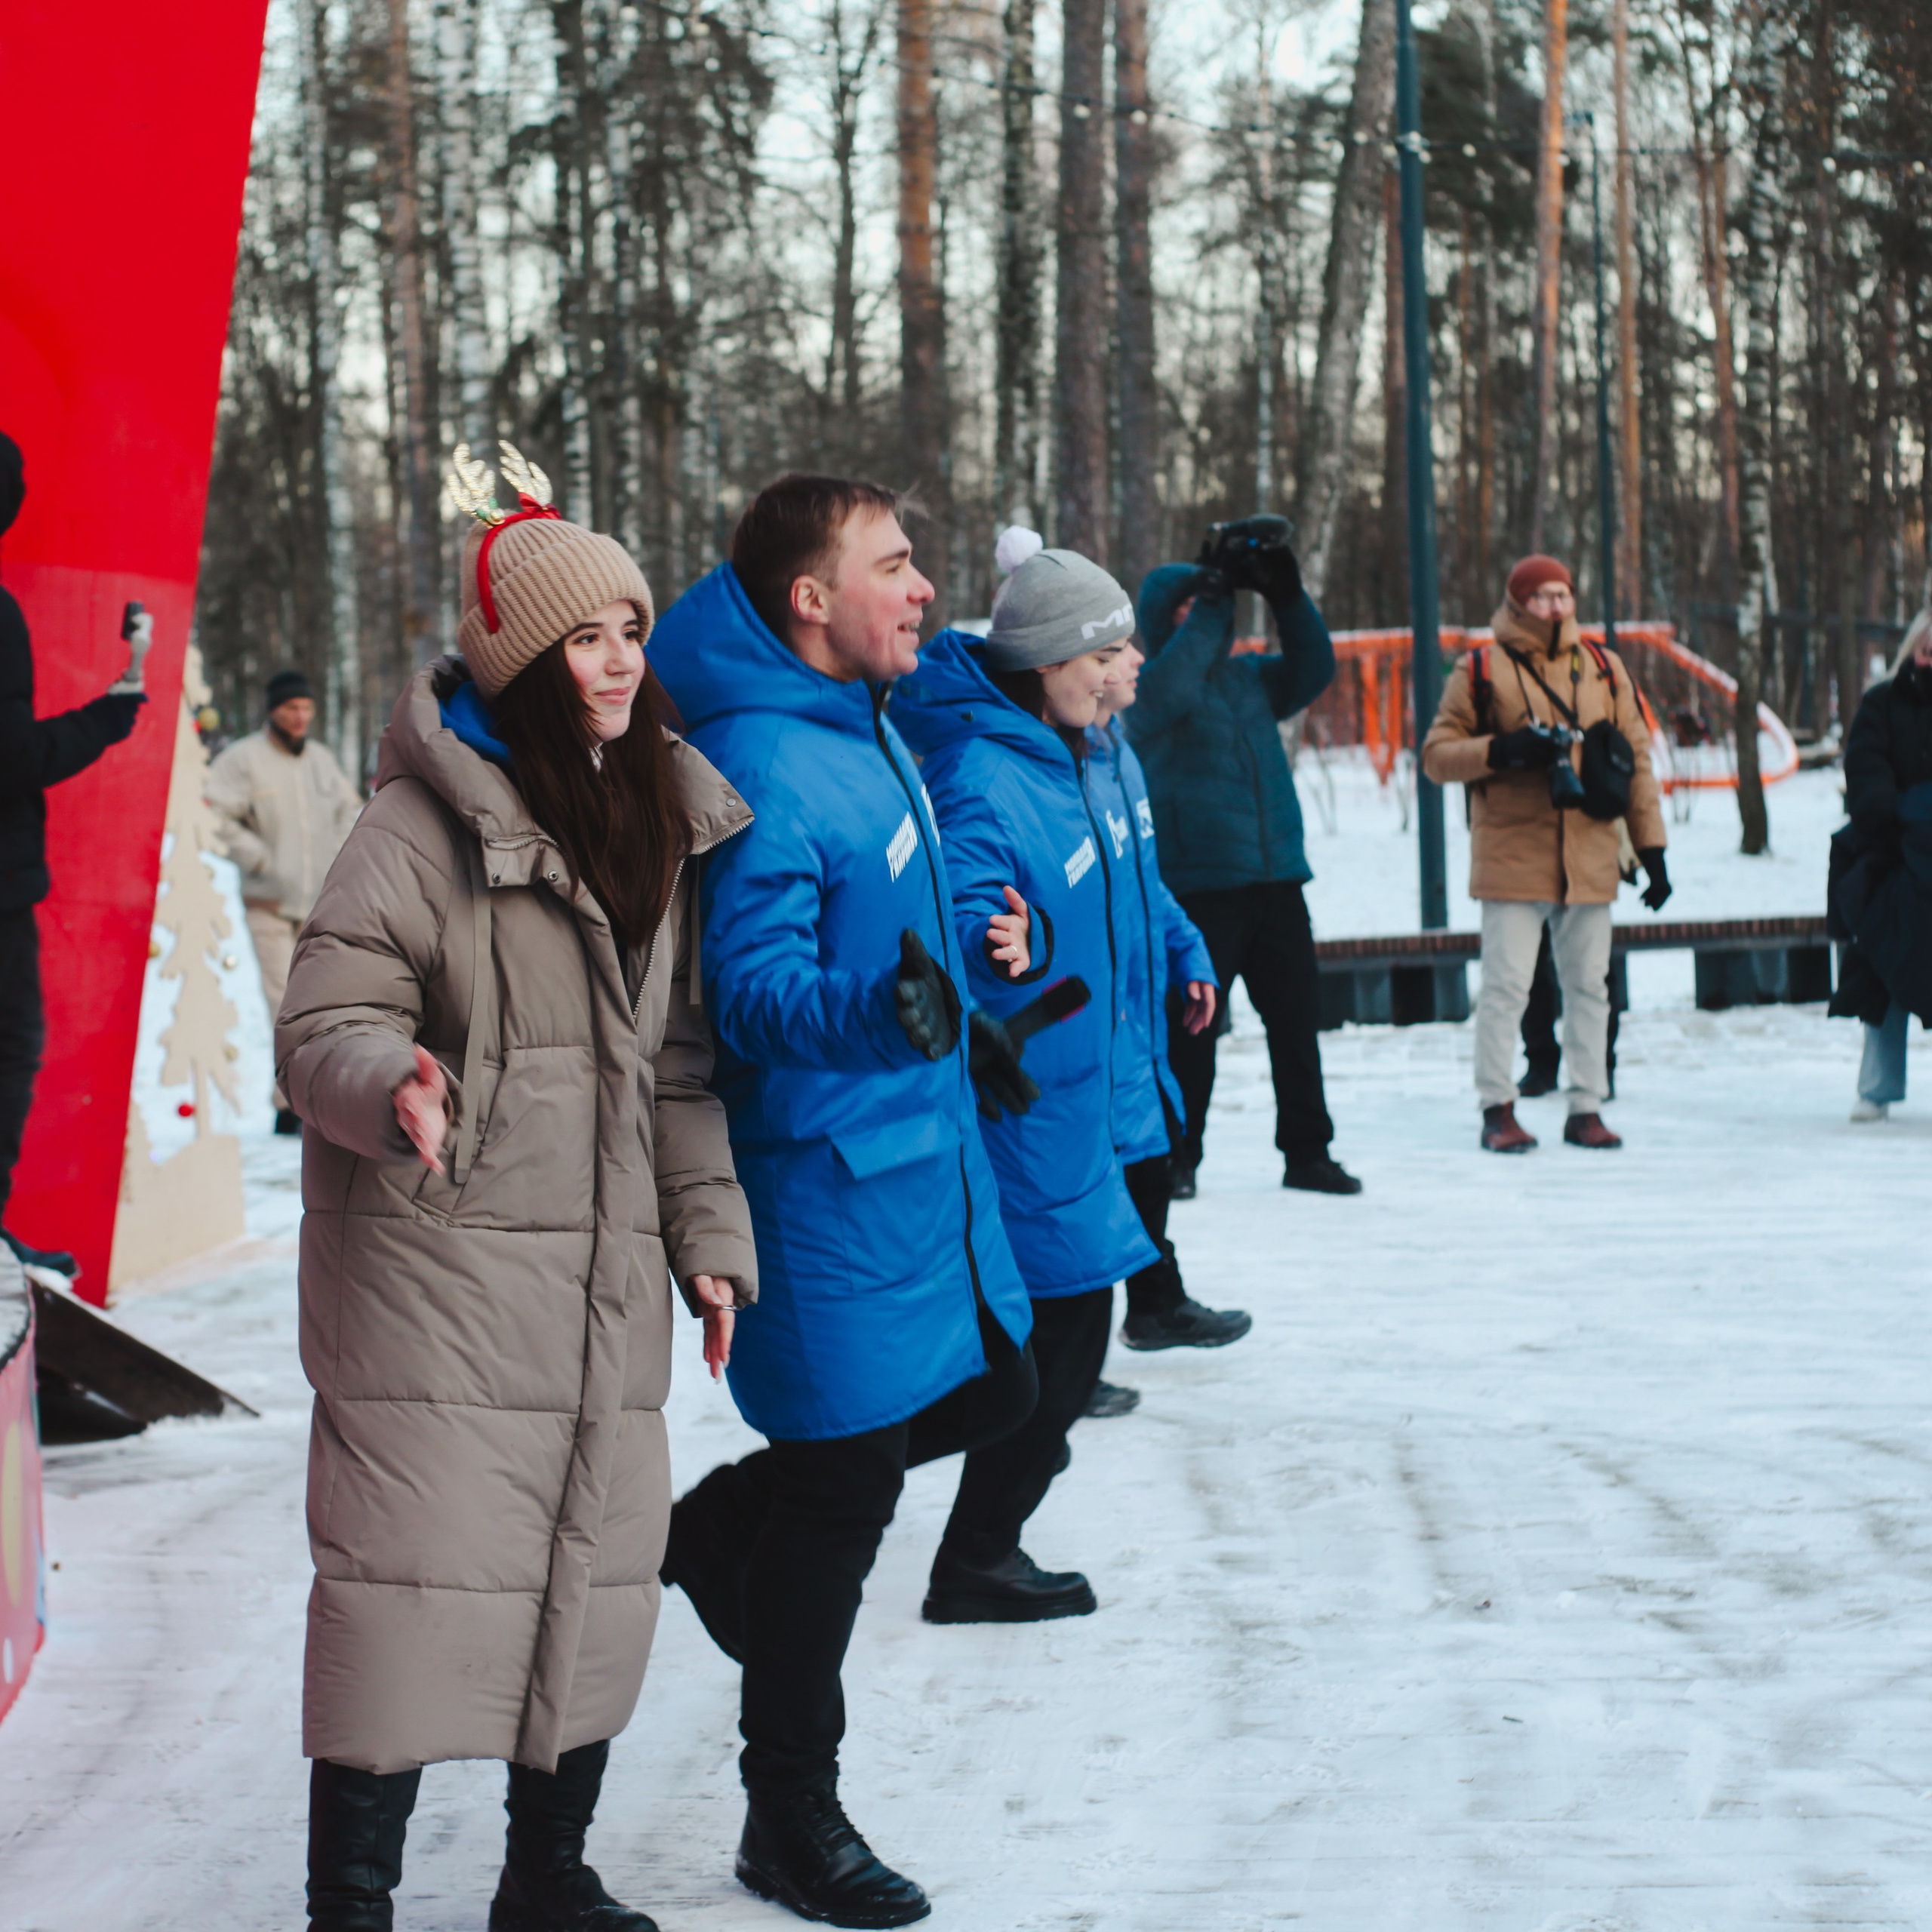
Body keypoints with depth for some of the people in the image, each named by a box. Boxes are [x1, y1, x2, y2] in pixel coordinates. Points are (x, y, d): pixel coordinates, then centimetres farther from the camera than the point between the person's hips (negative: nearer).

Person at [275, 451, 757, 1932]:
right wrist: (391, 1087, -32)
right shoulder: (426, 824, -8)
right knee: (421, 1582, -8)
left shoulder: (657, 824, 14)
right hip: (439, 1270, -7)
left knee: (598, 1580, 11)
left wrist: (708, 1232, 13)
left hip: (606, 1281, 7)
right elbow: (325, 1022, -11)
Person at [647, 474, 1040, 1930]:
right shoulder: (760, 769, -21)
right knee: (844, 1489, -1)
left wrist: (964, 996, 16)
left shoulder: (869, 725, 10)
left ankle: (713, 1533, 33)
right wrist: (882, 1010, -41)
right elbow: (753, 988, -26)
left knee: (988, 1393, 19)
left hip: (925, 1153, 10)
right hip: (830, 1173, -10)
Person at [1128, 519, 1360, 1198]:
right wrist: (1215, 598, -18)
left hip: (1277, 880, 6)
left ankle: (1307, 1152, 15)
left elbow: (1313, 669, 9)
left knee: (1297, 1016, 7)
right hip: (1197, 882, -6)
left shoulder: (1248, 676, 17)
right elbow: (1171, 688, -22)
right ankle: (1177, 1155, 7)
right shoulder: (1147, 686, -1)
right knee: (1191, 1024, -3)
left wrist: (1287, 595, -4)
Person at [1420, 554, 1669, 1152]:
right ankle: (1497, 1109, 4)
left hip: (1589, 859, 4)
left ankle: (1587, 1108, 15)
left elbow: (1636, 758, 13)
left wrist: (1651, 847, 8)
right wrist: (1500, 750, -18)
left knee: (1588, 985, 7)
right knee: (1506, 985, -4)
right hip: (1512, 857, -3)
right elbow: (1437, 755, 0)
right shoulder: (1482, 671, 1)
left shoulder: (1603, 669, 11)